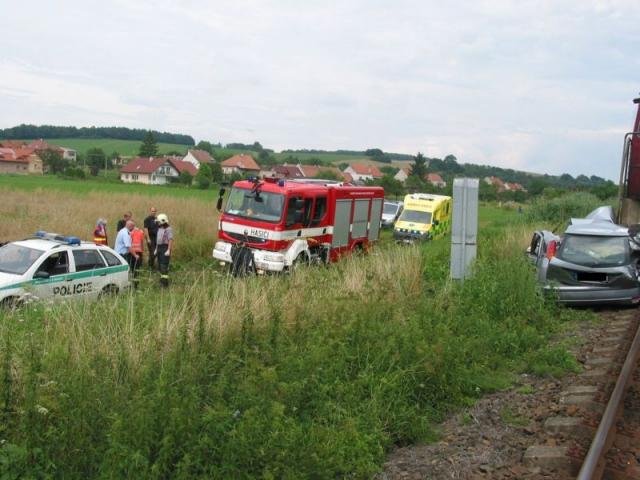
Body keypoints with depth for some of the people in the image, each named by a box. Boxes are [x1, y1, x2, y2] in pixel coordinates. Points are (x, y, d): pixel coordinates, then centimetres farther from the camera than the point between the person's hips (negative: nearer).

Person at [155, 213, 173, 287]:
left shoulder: (168, 229, -12)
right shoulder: (159, 228, 16)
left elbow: (170, 240, -17)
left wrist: (168, 250, -23)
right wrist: (156, 249, 18)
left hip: (165, 248, -9)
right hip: (159, 248, 9)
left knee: (164, 265, -12)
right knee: (160, 265, 11)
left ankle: (165, 282, -11)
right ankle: (162, 279, 20)